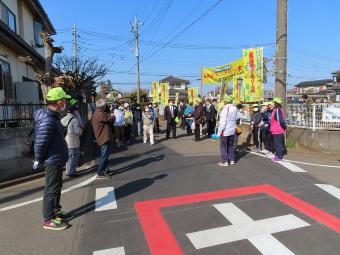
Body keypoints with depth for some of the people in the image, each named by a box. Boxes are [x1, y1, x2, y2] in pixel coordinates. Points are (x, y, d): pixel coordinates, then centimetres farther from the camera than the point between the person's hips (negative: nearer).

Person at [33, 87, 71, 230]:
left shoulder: (53, 117, 9)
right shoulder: (47, 120, -24)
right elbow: (40, 142, -25)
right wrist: (38, 160, -12)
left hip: (57, 160, 10)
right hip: (52, 161, -10)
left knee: (57, 187, 21)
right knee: (52, 189, 2)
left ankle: (55, 211, 37)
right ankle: (48, 220, 15)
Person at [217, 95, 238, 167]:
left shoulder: (225, 109, -19)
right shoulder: (235, 108, 1)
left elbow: (223, 121, -20)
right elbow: (234, 118, 7)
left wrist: (220, 131, -15)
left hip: (225, 131, -7)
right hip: (232, 130, 7)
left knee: (223, 146, 4)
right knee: (231, 146, 17)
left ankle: (225, 162, 8)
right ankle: (232, 160, 24)